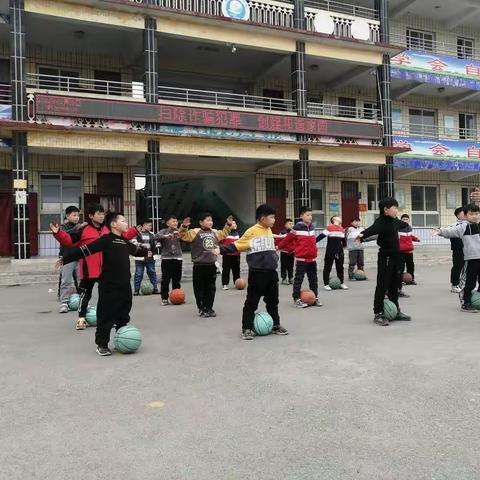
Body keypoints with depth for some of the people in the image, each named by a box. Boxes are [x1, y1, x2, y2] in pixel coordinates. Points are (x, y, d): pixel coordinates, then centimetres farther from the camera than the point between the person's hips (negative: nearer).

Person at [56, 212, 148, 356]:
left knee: (123, 315, 16)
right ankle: (102, 344, 14)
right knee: (106, 315, 1)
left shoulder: (125, 242, 12)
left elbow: (136, 249, 34)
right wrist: (65, 258, -21)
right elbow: (85, 250, -17)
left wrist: (146, 252, 52)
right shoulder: (106, 240, -11)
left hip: (125, 285, 7)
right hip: (109, 286, -7)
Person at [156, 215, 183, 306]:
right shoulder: (163, 232, -1)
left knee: (177, 279, 10)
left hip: (178, 258, 3)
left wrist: (179, 234, -31)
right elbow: (156, 237, -18)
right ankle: (164, 298, 6)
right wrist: (165, 236, -35)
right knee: (165, 279, -2)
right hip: (167, 258, -3)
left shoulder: (179, 232, 5)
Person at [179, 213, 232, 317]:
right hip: (199, 266, -5)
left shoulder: (215, 232, 11)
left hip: (211, 265, 5)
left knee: (210, 288, 11)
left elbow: (224, 234, 29)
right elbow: (183, 235, -11)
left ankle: (209, 308, 21)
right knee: (200, 288, 3)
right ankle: (201, 309, 14)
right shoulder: (195, 232, -7)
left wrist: (228, 225, 22)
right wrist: (184, 226, -27)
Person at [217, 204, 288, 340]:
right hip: (257, 272, -7)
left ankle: (275, 326, 28)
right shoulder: (252, 232, -12)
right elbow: (237, 245, -15)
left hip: (271, 271, 7)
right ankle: (247, 329, 10)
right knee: (252, 302, 1)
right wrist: (221, 249, -24)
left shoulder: (269, 231, 11)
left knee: (273, 301, 16)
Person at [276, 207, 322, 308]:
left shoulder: (312, 227, 10)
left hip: (312, 258, 6)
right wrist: (279, 246, 6)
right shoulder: (297, 228, -9)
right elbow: (288, 239, -2)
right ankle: (297, 299, 6)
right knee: (299, 279, 0)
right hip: (301, 259, -6)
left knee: (314, 279, 12)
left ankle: (315, 297, 21)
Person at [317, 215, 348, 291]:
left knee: (340, 267, 13)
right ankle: (326, 284, 9)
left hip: (339, 252, 6)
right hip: (330, 252, -6)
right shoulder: (330, 228, -10)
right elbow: (321, 236, -14)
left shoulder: (342, 229, 12)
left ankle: (342, 283, 23)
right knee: (327, 267, 1)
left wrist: (343, 245, 31)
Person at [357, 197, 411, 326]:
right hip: (385, 257, -8)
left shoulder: (394, 221, 9)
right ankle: (378, 314, 4)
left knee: (394, 285, 16)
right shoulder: (381, 222, -18)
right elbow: (372, 229, -40)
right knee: (382, 285, -3)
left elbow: (401, 224, 34)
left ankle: (396, 311, 27)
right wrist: (362, 235, -62)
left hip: (395, 256, 8)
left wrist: (407, 225, 57)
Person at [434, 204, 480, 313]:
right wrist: (440, 231, -33)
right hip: (471, 259, -5)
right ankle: (465, 303, 9)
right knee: (469, 283, -1)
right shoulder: (463, 227, -3)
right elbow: (451, 231, -16)